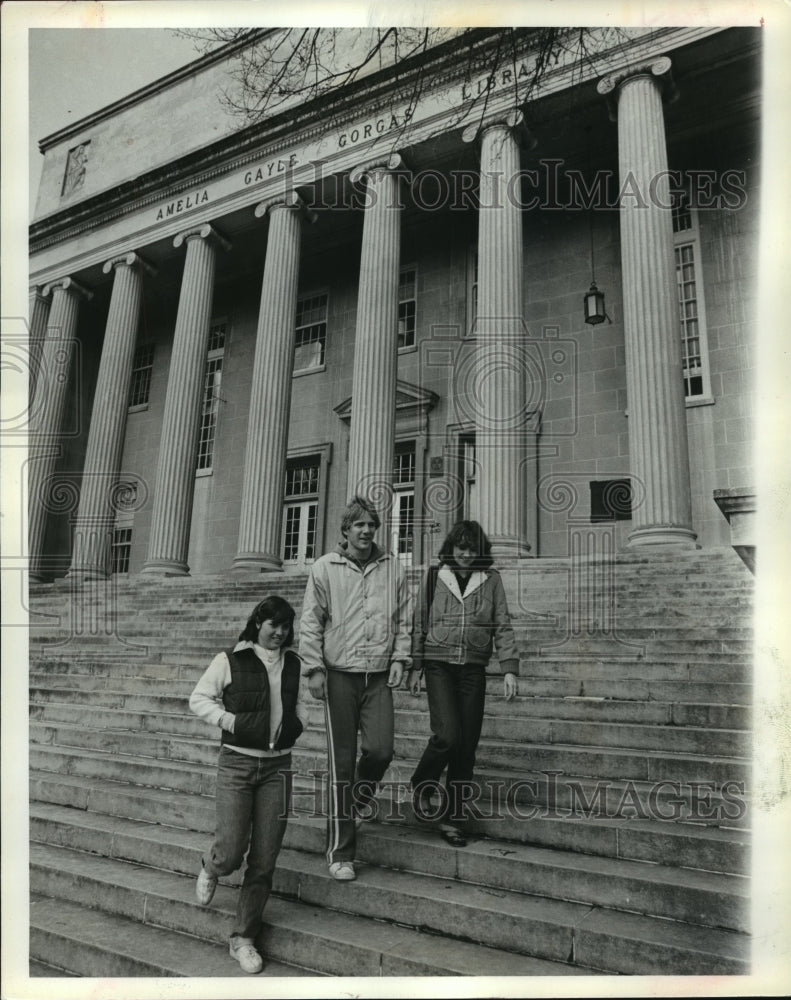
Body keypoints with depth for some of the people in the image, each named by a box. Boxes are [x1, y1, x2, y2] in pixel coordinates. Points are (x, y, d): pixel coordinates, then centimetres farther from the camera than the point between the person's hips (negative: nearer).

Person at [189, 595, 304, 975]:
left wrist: (297, 723, 5)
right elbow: (198, 699, 0)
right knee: (230, 853, -5)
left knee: (264, 860, 5)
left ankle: (243, 938, 23)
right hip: (236, 762, -3)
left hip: (277, 765, 3)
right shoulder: (230, 660, -4)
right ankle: (211, 866, 34)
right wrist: (231, 721, -12)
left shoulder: (294, 664, 7)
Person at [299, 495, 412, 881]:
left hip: (379, 675, 2)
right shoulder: (325, 568, -1)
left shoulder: (392, 568, 5)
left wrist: (399, 657, 1)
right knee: (341, 762, 2)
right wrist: (315, 668, -6)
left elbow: (404, 618, 10)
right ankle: (340, 853, 15)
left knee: (380, 750, -6)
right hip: (339, 674, -2)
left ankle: (362, 794, 32)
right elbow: (310, 622, -1)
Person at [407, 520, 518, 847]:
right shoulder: (434, 578, 5)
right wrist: (415, 666, 4)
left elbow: (503, 626, 4)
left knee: (467, 746, 3)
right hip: (439, 664, -1)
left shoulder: (491, 580, 6)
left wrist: (509, 668, -5)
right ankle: (421, 787, 14)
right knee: (447, 735, -16)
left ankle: (452, 819, 19)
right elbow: (420, 624, 8)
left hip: (473, 669, 2)